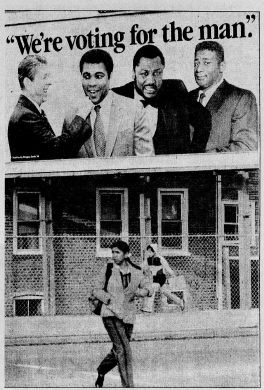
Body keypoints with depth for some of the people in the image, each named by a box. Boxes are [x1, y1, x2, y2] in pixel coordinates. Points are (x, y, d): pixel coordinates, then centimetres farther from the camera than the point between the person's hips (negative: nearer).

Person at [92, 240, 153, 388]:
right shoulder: (108, 269, 0)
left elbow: (149, 288, -1)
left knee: (117, 351, 13)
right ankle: (128, 385, -8)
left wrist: (140, 291, -21)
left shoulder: (136, 272, 4)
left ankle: (101, 372, 41)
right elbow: (97, 290, 6)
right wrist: (109, 298, -10)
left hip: (128, 316, 3)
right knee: (124, 350, -15)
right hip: (111, 314, -3)